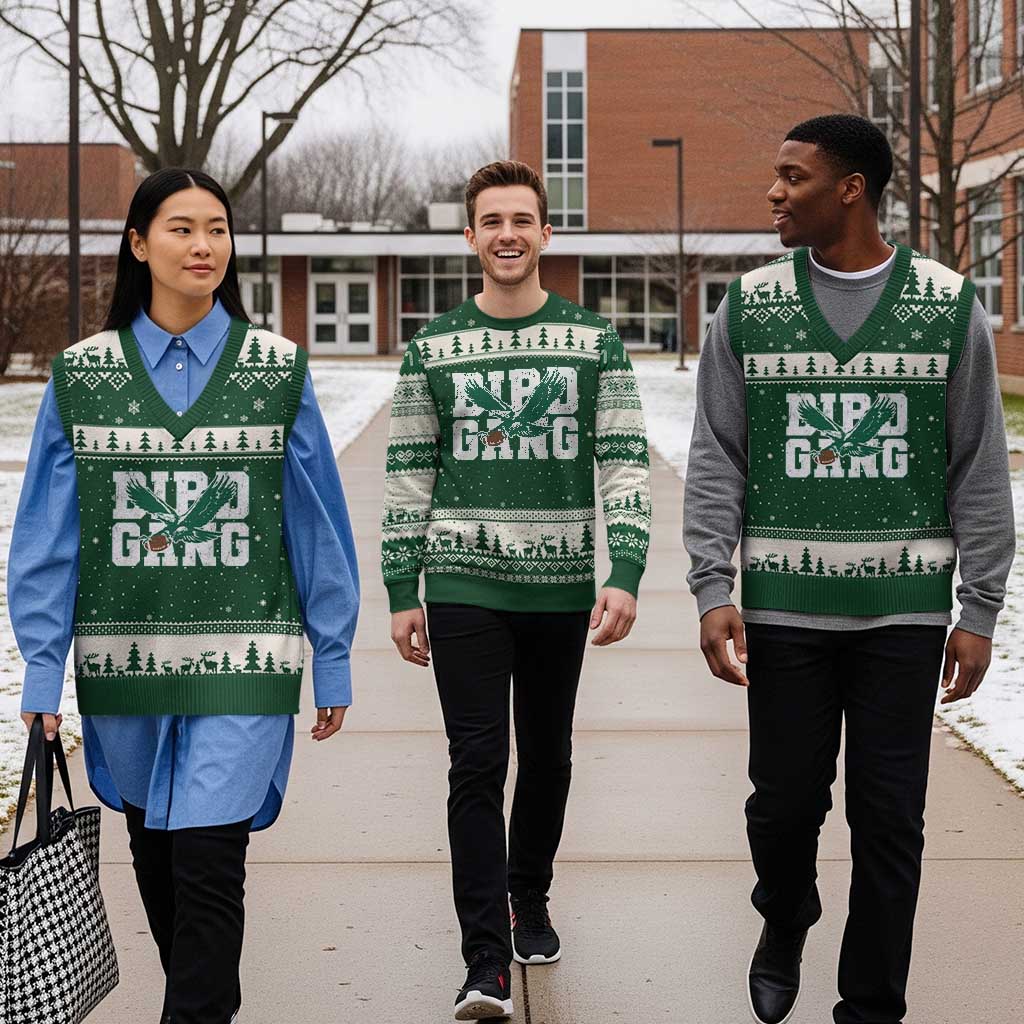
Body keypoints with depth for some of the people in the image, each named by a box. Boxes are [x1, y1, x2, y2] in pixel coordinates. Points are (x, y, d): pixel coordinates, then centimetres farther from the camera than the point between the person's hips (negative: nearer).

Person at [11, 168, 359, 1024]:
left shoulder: (278, 370, 1)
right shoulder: (83, 375, 2)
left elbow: (318, 523, 3)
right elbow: (47, 535, 3)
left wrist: (332, 662, 2)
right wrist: (42, 670, -2)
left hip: (242, 662, -2)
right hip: (124, 659, 2)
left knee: (207, 860, -10)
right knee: (156, 857, 15)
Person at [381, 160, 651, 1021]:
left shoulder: (595, 342, 2)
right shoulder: (433, 349, 4)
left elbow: (626, 465, -2)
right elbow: (409, 476, 6)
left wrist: (624, 577, -13)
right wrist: (401, 595, 2)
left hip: (560, 587, 1)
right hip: (463, 586, -1)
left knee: (547, 757, 13)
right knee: (478, 763, -7)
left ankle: (530, 903, 36)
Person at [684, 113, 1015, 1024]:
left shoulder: (949, 306, 0)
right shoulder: (749, 308, 4)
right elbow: (715, 463, 4)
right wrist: (712, 590, -6)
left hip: (903, 609, -1)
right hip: (784, 605, 1)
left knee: (889, 821, 2)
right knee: (785, 802, 7)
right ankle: (784, 927, 38)